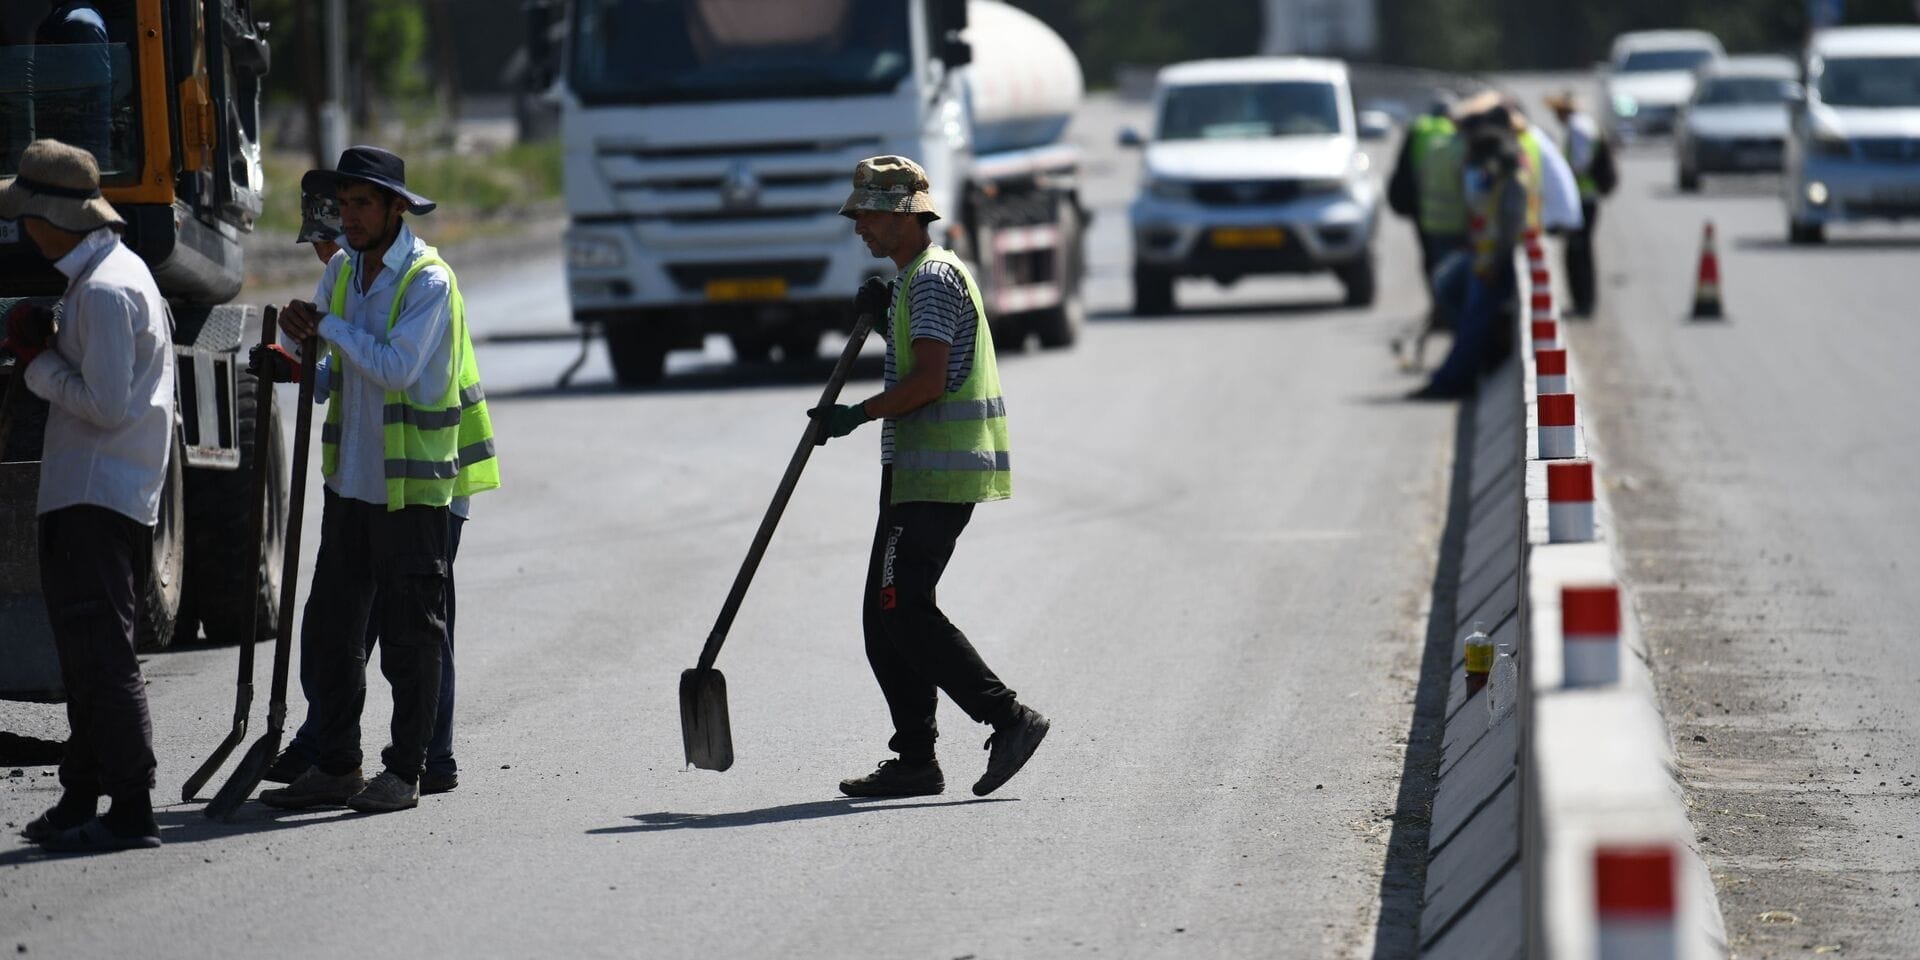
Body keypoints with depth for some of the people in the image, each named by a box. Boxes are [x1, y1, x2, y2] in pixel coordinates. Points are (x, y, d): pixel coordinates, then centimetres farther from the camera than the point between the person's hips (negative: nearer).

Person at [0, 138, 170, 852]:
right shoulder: (111, 270, 16)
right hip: (85, 494, 11)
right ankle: (82, 799, 21)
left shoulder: (104, 290, -17)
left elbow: (106, 405, -21)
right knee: (86, 654, 15)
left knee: (101, 657, -10)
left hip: (97, 500, -11)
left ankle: (129, 811, -11)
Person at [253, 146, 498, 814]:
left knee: (410, 634, 0)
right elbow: (324, 356, 18)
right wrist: (285, 358, -4)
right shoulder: (342, 270, 10)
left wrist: (326, 326, -18)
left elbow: (396, 366, -24)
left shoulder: (428, 282, -13)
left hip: (412, 485, -7)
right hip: (350, 478, 7)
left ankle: (404, 771, 6)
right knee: (329, 628, 8)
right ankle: (335, 766, 16)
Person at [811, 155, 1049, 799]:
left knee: (904, 609, -15)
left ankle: (1009, 719, -15)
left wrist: (859, 415, -11)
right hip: (919, 470, 11)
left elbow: (929, 380, -20)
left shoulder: (933, 277, -11)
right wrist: (883, 320, 12)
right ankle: (914, 761, 8)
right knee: (887, 614, 8)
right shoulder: (913, 278, 23)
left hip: (938, 472, -11)